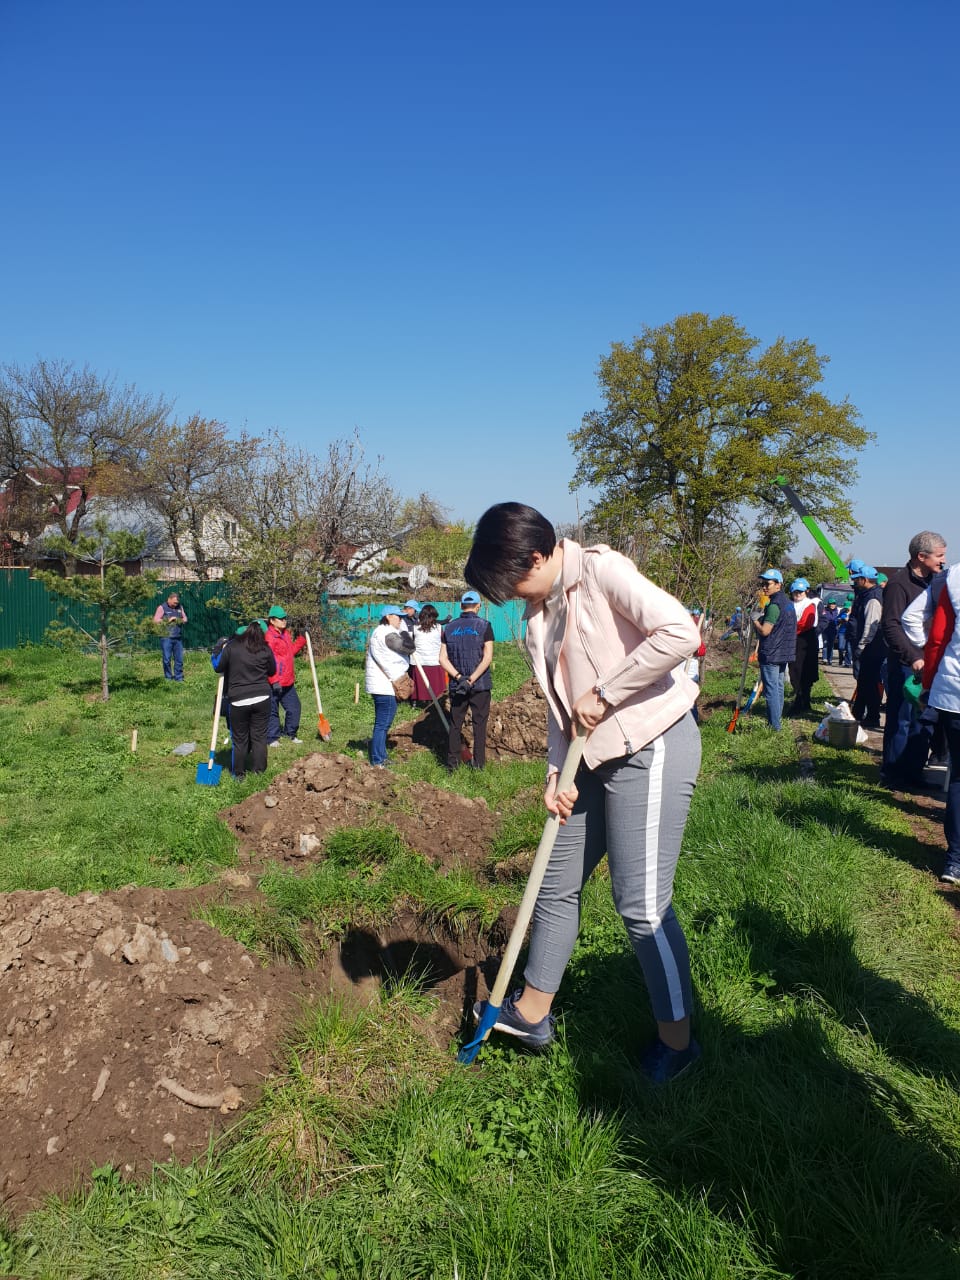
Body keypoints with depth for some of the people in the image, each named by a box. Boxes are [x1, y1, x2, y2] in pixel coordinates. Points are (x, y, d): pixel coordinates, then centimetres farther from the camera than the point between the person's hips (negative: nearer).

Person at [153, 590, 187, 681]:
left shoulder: (179, 607, 15)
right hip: (166, 637, -4)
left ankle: (179, 677, 12)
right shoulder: (162, 608, 0)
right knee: (167, 659, 0)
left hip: (178, 637, 4)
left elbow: (185, 618, 21)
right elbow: (155, 620, -6)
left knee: (179, 659, 4)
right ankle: (168, 677, 10)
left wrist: (182, 621, -2)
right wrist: (168, 620, -13)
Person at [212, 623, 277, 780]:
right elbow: (272, 671, 13)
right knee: (259, 736, 9)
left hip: (238, 701, -1)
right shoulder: (265, 650, 0)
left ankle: (238, 774, 16)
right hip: (262, 698, 1)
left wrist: (215, 655, 23)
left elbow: (218, 667, 6)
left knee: (239, 739, 8)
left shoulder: (231, 647, -5)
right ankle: (258, 771, 12)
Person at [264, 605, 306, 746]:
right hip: (274, 683, -9)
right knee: (272, 710, 3)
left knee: (294, 707, 15)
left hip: (288, 682, 9)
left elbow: (291, 651, 26)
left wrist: (301, 639, 16)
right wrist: (274, 680, -23)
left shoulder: (286, 634, 13)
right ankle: (272, 738, 13)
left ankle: (290, 733, 30)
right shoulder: (269, 637, -16)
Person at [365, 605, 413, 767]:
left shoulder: (380, 632, 18)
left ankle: (381, 757, 29)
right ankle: (377, 761, -2)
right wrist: (404, 631, -5)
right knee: (382, 723, -6)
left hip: (381, 684, 11)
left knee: (382, 723, 19)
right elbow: (409, 647, -20)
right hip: (384, 685, -11)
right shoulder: (388, 634, -17)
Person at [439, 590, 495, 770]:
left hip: (456, 685, 3)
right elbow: (487, 657, -14)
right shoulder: (484, 626, -5)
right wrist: (471, 679, -15)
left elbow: (443, 659, -1)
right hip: (480, 684, -2)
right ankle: (478, 762, 9)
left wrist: (458, 677, -7)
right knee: (479, 723, 6)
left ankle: (452, 761, 14)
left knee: (455, 723, 11)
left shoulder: (449, 628, 5)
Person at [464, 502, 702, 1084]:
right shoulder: (542, 610, 10)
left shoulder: (601, 569, -14)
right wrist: (557, 773, 2)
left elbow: (680, 631, -26)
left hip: (651, 746, -9)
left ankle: (677, 1040, 18)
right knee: (557, 885, 15)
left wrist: (605, 693, -20)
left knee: (642, 903, -3)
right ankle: (531, 1012, 32)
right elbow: (560, 700, 13)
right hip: (596, 756, 9)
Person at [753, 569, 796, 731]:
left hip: (771, 654, -10)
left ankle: (774, 725, -5)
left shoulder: (774, 604, -18)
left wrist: (755, 620, -5)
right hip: (784, 652, 10)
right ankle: (778, 721, 23)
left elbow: (764, 631, -22)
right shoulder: (787, 602, 13)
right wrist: (761, 618, 15)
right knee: (778, 688, 16)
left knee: (771, 690, -6)